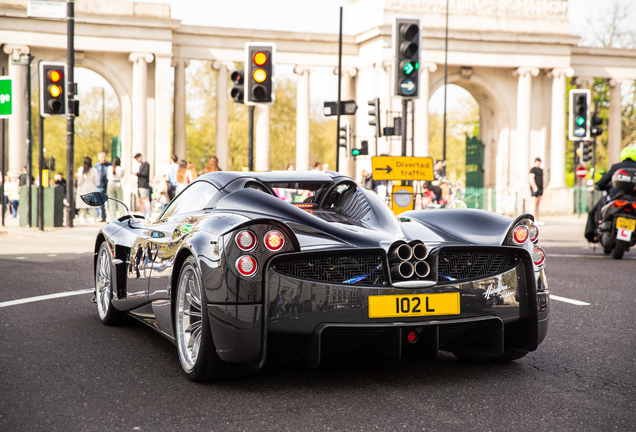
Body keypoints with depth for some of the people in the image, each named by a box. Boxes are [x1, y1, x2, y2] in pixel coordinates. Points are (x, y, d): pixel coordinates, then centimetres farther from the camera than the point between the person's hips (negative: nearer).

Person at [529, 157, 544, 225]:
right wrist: (535, 188, -22)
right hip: (535, 188, -9)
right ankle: (533, 220, -12)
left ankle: (537, 220, 5)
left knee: (538, 204, 6)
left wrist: (542, 189, 19)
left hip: (540, 188, 9)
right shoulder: (533, 169, -7)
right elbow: (531, 179, -16)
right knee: (534, 204, -10)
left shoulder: (541, 170, 20)